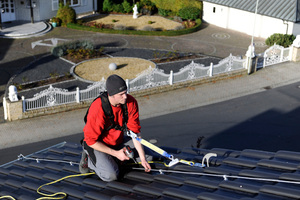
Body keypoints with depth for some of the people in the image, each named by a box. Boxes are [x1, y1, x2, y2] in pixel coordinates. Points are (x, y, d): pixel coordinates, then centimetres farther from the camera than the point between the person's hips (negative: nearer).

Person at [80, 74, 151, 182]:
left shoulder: (131, 102, -17)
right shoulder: (98, 109, -32)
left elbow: (135, 131, -11)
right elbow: (91, 141, -24)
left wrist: (143, 158, -16)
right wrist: (116, 153, -23)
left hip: (119, 142, 6)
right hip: (98, 145, -6)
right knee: (111, 175, -25)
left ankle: (112, 160, 10)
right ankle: (88, 159, 3)